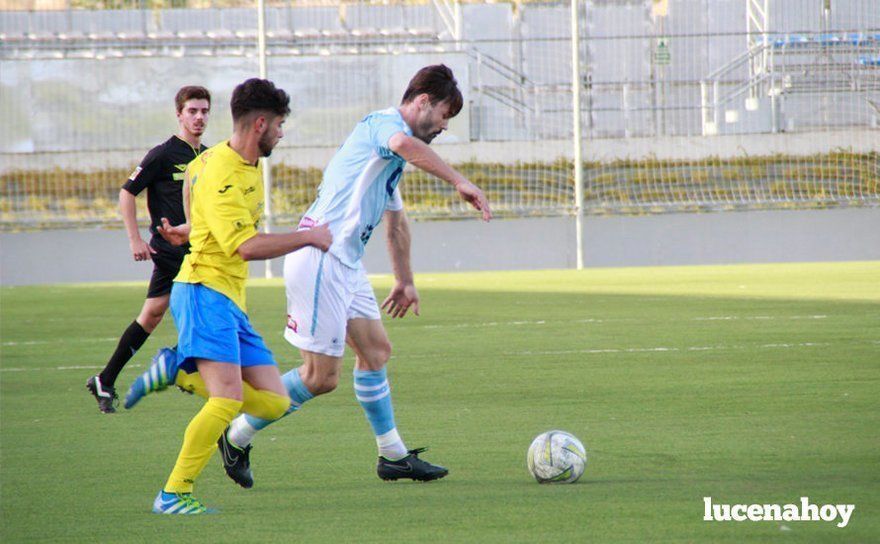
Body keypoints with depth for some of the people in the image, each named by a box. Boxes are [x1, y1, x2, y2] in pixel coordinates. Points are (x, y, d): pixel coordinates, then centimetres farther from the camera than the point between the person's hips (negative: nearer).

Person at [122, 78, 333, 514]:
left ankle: (179, 371, 10)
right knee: (228, 400, -24)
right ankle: (174, 494, -18)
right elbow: (247, 246, -28)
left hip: (233, 301, 10)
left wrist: (189, 228, 47)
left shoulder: (248, 163, 15)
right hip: (205, 290, -10)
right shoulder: (221, 177, -17)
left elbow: (192, 173, 37)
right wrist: (309, 237, -19)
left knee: (274, 403, 0)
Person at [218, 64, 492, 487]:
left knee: (375, 350, 11)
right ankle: (238, 436, 5)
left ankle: (393, 455, 18)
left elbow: (396, 222, 36)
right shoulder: (384, 122, -9)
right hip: (321, 258, -10)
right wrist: (459, 182, -40)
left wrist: (404, 281, 41)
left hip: (345, 264, 10)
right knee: (322, 376, -6)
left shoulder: (392, 159, 23)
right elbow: (406, 144, -35)